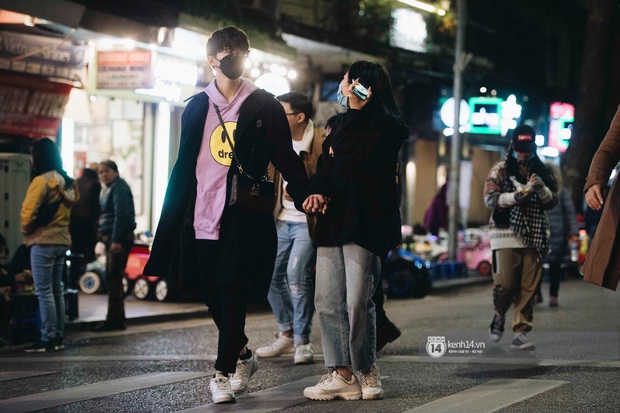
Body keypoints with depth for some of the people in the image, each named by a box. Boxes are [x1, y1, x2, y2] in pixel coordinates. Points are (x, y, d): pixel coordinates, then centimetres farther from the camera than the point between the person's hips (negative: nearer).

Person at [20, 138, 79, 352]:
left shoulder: (41, 181, -14)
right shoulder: (68, 182, 11)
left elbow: (28, 211, -17)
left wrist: (26, 230, 1)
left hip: (43, 242, -8)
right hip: (62, 240, 8)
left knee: (44, 291, -5)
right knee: (57, 290, 12)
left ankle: (48, 338, -6)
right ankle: (58, 336, 14)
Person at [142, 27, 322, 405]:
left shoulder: (264, 105, 4)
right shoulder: (197, 107, 12)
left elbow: (285, 156, 3)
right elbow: (185, 165, 13)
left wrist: (305, 193, -14)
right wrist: (171, 223, 9)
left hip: (245, 217, -3)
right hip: (203, 217, 3)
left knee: (233, 296, -7)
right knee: (213, 296, 7)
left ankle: (223, 373, 1)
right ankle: (243, 356, 28)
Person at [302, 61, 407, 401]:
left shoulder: (387, 127, -3)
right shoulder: (345, 123, 22)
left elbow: (354, 156, -16)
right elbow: (325, 167, 18)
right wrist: (318, 190, 1)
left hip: (364, 223, -8)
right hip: (334, 220, 8)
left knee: (357, 301, -11)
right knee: (327, 301, 2)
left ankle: (367, 373, 3)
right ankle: (341, 374, 5)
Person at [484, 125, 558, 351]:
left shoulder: (542, 171, 13)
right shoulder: (501, 169, 4)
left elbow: (552, 202, 10)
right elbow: (490, 199, -4)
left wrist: (541, 188, -10)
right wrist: (515, 196, -18)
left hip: (534, 236, 3)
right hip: (506, 232, -3)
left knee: (528, 287, -3)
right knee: (505, 283, -9)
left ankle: (520, 332, 1)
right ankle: (499, 315, 20)